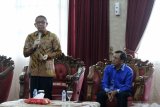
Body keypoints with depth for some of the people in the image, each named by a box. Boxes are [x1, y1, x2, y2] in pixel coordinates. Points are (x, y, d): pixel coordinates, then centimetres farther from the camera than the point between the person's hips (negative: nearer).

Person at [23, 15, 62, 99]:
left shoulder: (52, 36, 1)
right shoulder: (30, 37, 8)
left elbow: (59, 52, 1)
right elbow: (25, 53, 7)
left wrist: (48, 56, -16)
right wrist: (33, 47, -10)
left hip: (47, 71, -2)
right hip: (34, 71, 2)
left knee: (46, 97, -1)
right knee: (33, 96, 4)